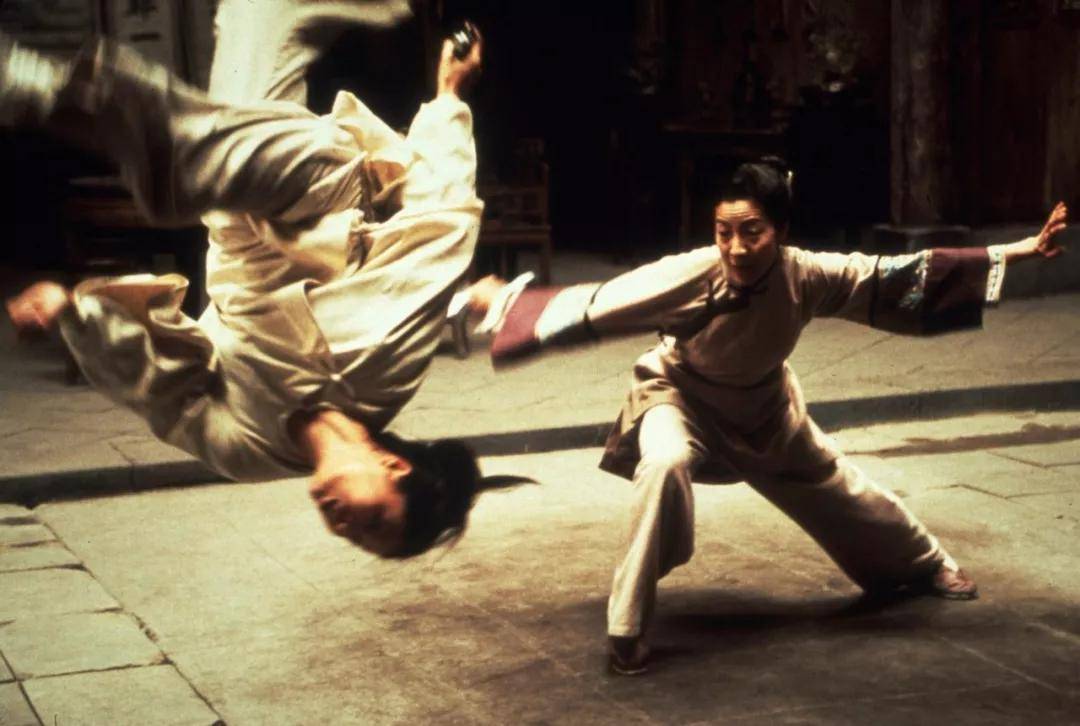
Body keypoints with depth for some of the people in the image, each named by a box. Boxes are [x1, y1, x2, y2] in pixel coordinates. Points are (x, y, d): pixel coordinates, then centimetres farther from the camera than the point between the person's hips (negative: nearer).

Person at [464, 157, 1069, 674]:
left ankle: (927, 563, 52)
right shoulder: (691, 276, -38)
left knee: (836, 486, 20)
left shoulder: (806, 276, -29)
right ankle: (628, 628, -22)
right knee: (666, 465, -36)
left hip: (764, 407, 4)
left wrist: (1016, 252, -21)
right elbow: (595, 304, -35)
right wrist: (504, 300, -36)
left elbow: (900, 276, -22)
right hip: (681, 398, -3)